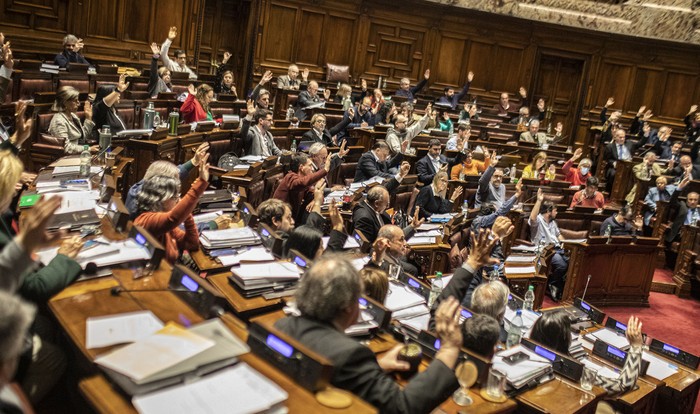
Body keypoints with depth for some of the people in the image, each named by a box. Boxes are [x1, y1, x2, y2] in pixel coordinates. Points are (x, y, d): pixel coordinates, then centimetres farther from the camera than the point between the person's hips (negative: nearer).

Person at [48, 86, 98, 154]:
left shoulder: (73, 116, 14)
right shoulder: (59, 121, -15)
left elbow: (83, 137, 18)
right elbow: (66, 148, -22)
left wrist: (88, 118, 12)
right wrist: (89, 149, -22)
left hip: (80, 154, 9)